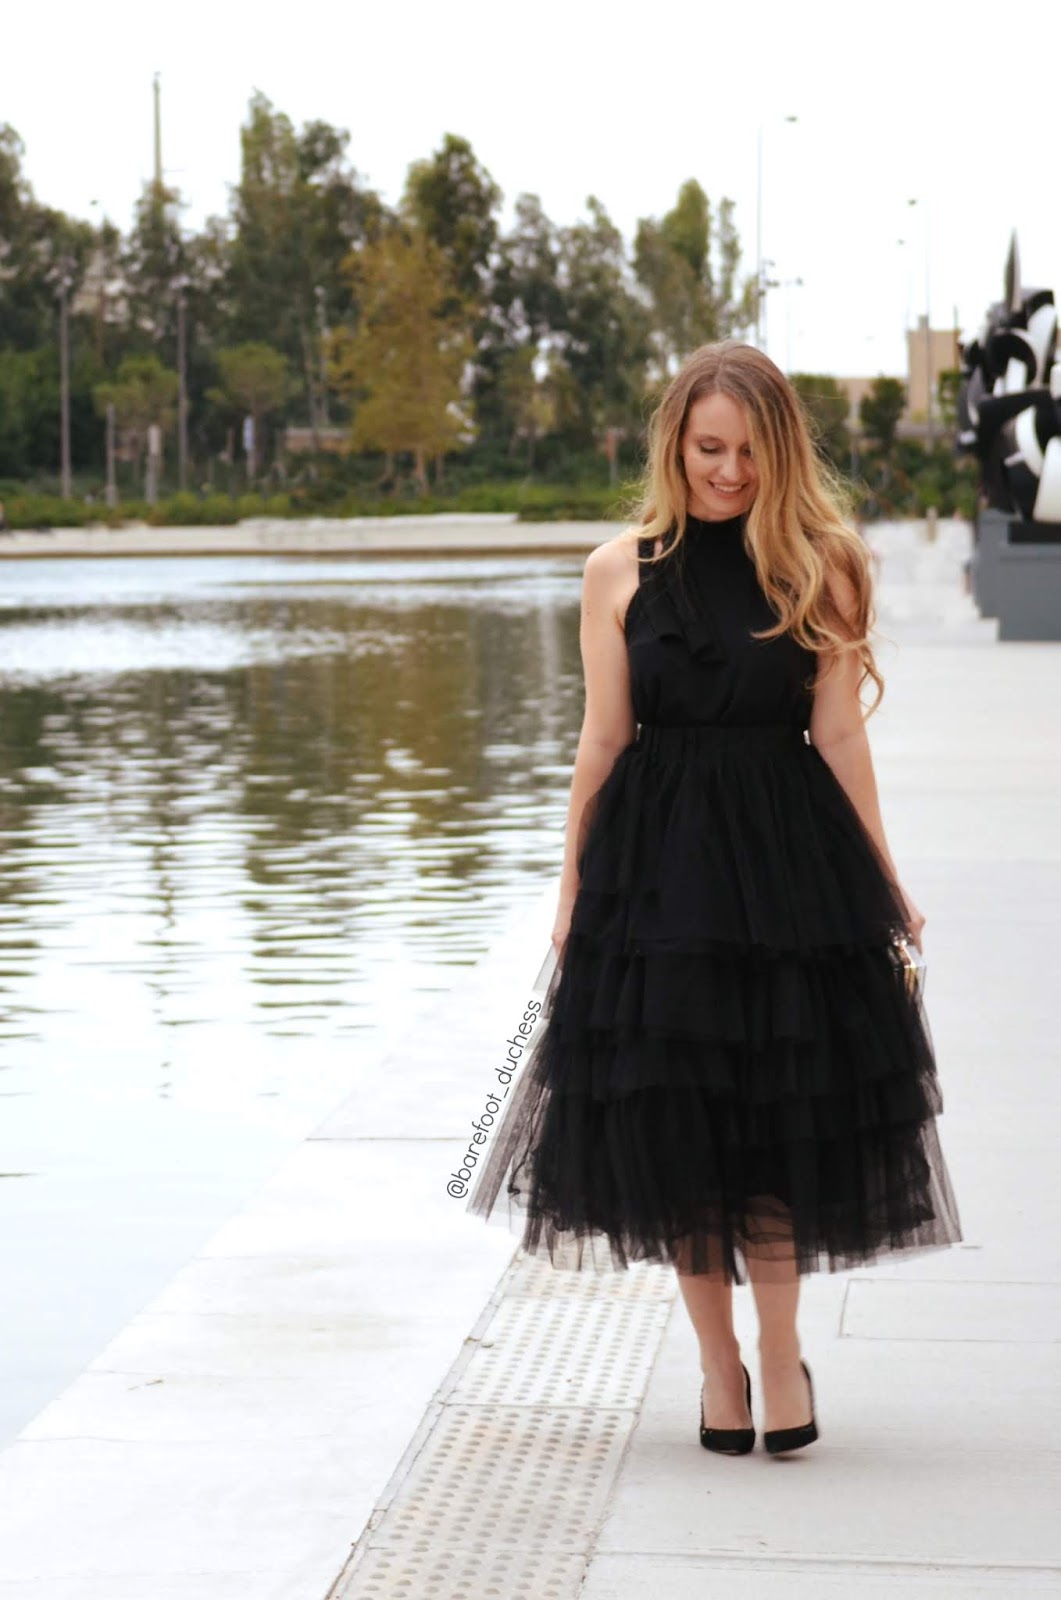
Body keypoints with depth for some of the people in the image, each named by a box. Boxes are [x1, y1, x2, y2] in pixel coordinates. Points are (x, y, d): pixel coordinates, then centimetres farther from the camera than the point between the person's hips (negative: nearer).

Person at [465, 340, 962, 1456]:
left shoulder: (820, 569, 0)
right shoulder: (621, 571, 3)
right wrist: (573, 892, 6)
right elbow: (603, 743, 5)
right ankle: (718, 1357, 18)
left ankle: (777, 1352, 12)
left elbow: (838, 739, 1)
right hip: (655, 862, 1)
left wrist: (884, 888, 1)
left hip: (789, 862, -1)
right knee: (673, 1120, 5)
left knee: (776, 1108, 0)